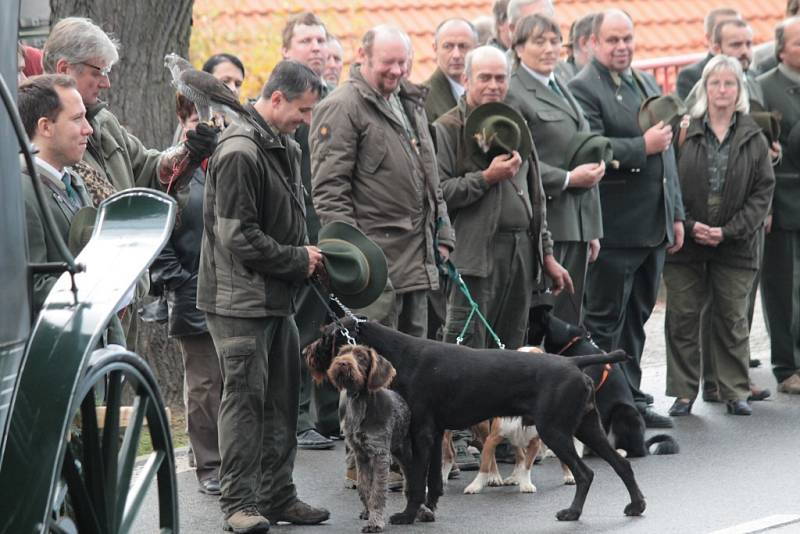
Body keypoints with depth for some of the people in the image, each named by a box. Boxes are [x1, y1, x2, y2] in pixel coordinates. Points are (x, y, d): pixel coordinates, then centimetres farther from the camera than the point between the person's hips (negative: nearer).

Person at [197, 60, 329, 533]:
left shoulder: (284, 147, 13)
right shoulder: (240, 153, -18)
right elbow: (238, 235, -21)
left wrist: (306, 256, 4)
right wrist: (297, 259, -12)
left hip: (279, 298, 9)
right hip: (241, 298, -9)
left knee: (283, 397, 12)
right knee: (246, 397, -7)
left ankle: (278, 495, 20)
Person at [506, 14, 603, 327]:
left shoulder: (562, 90, 21)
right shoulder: (514, 94, -7)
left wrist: (593, 229, 20)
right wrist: (568, 179, -16)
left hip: (577, 224, 8)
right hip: (543, 222, -8)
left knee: (570, 318, 8)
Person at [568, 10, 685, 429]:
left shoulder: (647, 83, 17)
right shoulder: (584, 88, -10)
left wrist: (675, 214, 18)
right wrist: (643, 146, -25)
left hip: (654, 224, 8)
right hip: (616, 227, -8)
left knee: (637, 316, 14)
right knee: (605, 319, -1)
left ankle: (630, 399, 22)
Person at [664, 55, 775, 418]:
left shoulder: (754, 139, 3)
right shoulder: (683, 132, -1)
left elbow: (763, 192, 1)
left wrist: (729, 231, -9)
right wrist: (689, 225, -12)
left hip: (735, 246, 1)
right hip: (685, 243, -1)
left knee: (732, 320, 7)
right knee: (682, 319, 3)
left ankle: (735, 391, 16)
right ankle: (684, 393, 11)